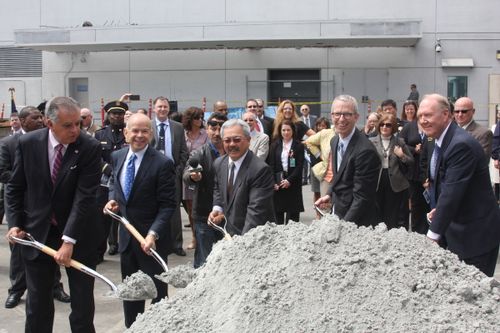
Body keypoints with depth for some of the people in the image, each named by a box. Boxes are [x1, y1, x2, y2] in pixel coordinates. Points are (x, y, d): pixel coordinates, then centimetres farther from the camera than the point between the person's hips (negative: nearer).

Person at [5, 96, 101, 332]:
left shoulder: (90, 148, -14)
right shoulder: (27, 143, -6)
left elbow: (84, 197, -18)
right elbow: (15, 187, 5)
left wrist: (69, 241, -22)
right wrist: (15, 223, -5)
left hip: (77, 236, -1)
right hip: (37, 234, 2)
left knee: (83, 303, 8)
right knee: (37, 304, 11)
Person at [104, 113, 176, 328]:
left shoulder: (162, 163, -16)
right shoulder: (117, 157, 2)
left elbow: (168, 205, -16)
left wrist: (153, 234, -26)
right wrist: (113, 199, -1)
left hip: (151, 236, -6)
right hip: (126, 233, 6)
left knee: (157, 289, 9)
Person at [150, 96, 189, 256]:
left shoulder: (178, 127, 6)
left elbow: (184, 152, 6)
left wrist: (179, 170, -2)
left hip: (173, 173, 1)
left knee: (174, 210, 5)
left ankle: (176, 244, 12)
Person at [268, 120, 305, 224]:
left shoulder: (299, 146, 2)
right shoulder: (275, 145, 8)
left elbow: (300, 166, -4)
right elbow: (271, 165, 3)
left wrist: (289, 180, -12)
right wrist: (273, 182, -7)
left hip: (293, 183, -2)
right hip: (278, 183, 2)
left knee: (293, 212, -2)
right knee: (278, 211, 2)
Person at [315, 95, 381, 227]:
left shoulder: (365, 150, -24)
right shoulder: (335, 141, 3)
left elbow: (361, 197, -23)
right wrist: (330, 195, 4)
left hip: (356, 222, -7)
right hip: (337, 213, 7)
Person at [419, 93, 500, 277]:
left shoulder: (461, 144, -23)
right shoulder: (441, 141, 7)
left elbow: (452, 193, -25)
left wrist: (433, 236, -22)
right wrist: (439, 209, 0)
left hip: (476, 233, -9)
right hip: (456, 230, 9)